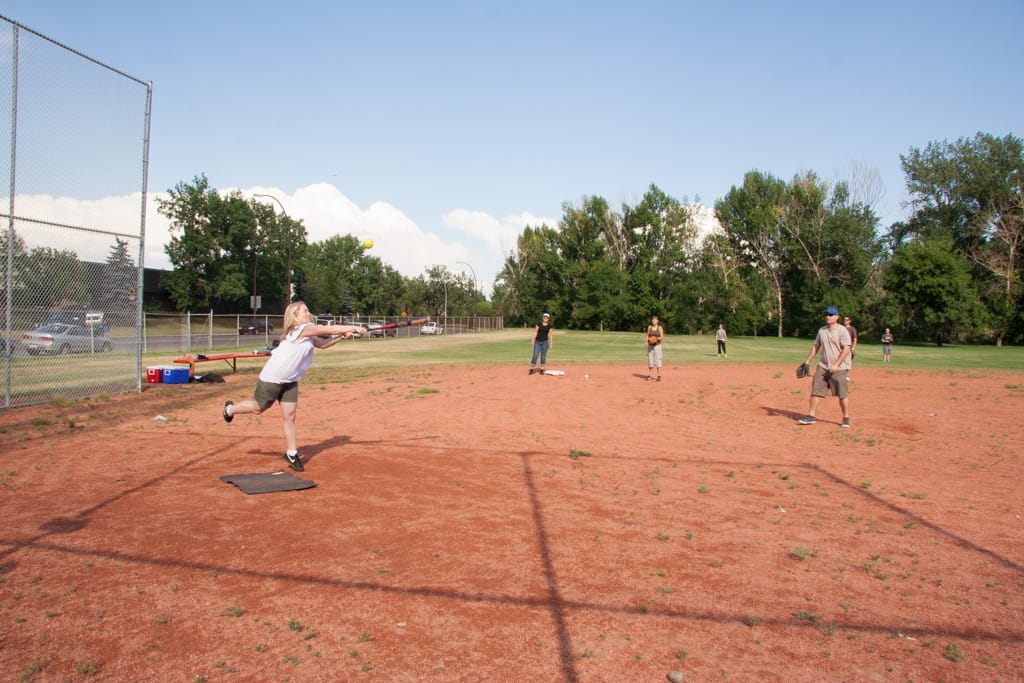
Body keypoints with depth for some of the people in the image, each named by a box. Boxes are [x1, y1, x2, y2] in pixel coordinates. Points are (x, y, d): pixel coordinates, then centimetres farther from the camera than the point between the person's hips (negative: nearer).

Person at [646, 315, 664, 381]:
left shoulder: (660, 328, -2)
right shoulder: (649, 327, 7)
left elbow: (662, 337, -4)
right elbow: (647, 336, 11)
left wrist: (657, 338, -21)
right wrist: (647, 342, -2)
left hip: (657, 345, -3)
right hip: (650, 345, 4)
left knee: (657, 360, -7)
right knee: (650, 359, 5)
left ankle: (659, 376, -5)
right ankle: (650, 375, 11)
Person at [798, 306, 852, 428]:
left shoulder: (842, 330, -9)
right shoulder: (822, 330, 10)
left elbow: (847, 349, -16)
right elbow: (816, 347, 18)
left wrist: (836, 364, -21)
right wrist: (807, 362, 11)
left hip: (840, 368, -6)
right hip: (823, 367, 6)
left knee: (842, 394, 0)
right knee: (815, 390, 1)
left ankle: (846, 418, 15)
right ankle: (811, 416, 7)